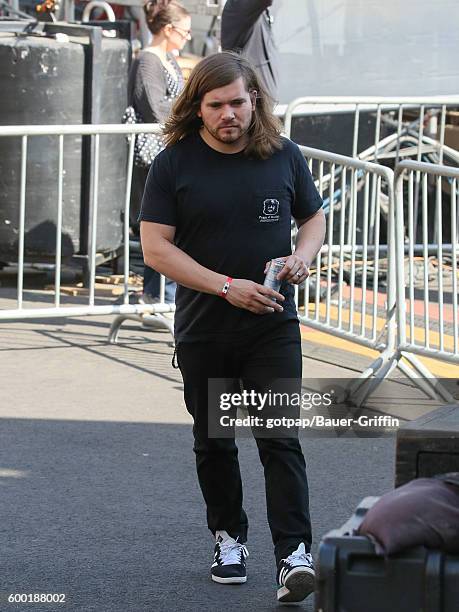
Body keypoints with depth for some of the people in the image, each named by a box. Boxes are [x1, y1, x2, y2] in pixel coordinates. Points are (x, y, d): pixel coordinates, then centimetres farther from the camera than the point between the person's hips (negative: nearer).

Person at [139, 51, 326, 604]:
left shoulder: (284, 156, 2)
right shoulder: (174, 164, -5)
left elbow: (314, 217, 16)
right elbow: (156, 247, -10)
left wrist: (302, 256, -8)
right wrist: (227, 286, -18)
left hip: (273, 326, 0)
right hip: (203, 328, 1)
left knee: (280, 439, -10)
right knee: (214, 442, 13)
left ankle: (294, 554, -12)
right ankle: (229, 539, 29)